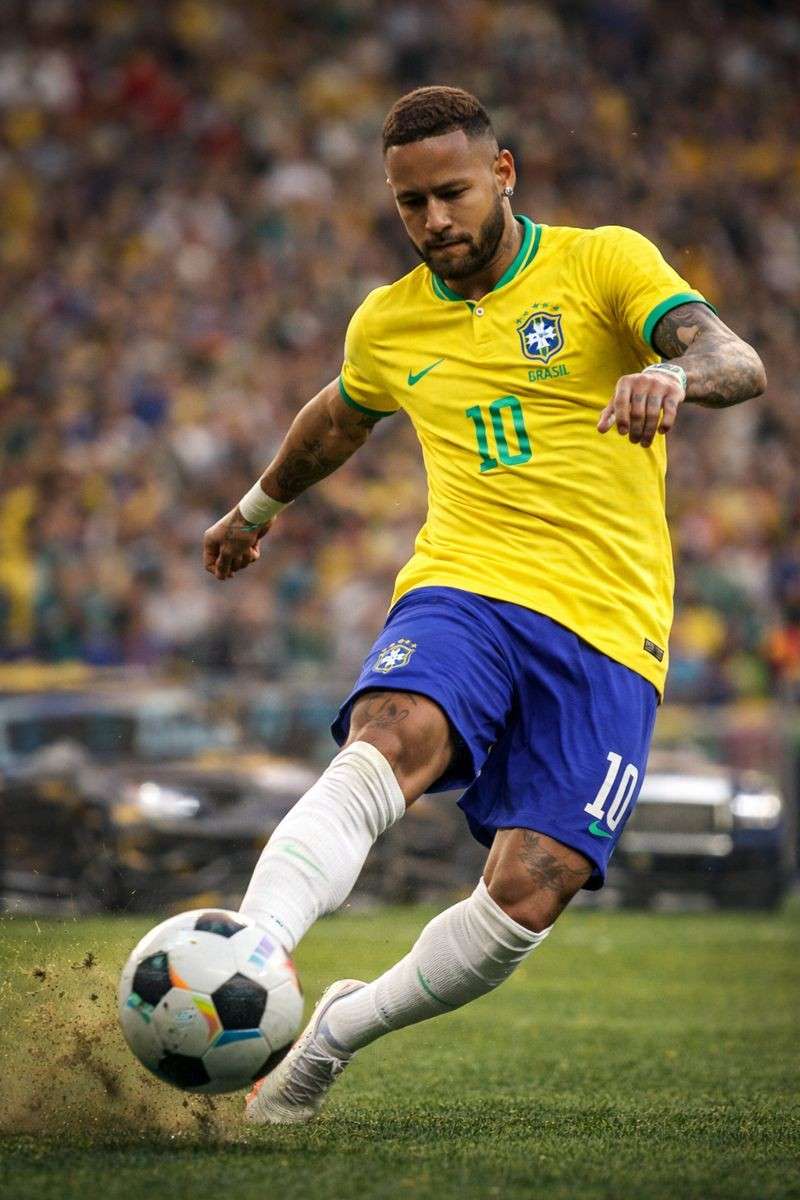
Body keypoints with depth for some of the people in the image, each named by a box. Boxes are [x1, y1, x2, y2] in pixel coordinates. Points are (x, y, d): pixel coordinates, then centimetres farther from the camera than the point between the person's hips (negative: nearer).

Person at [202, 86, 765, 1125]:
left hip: (608, 631, -2)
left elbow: (740, 364, -14)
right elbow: (339, 418, 37)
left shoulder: (603, 262, 2)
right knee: (379, 757, -32)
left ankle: (337, 1034, 6)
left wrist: (673, 374, -38)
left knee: (527, 899, -15)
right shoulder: (388, 325, 14)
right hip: (461, 591, 2)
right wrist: (258, 507, 53)